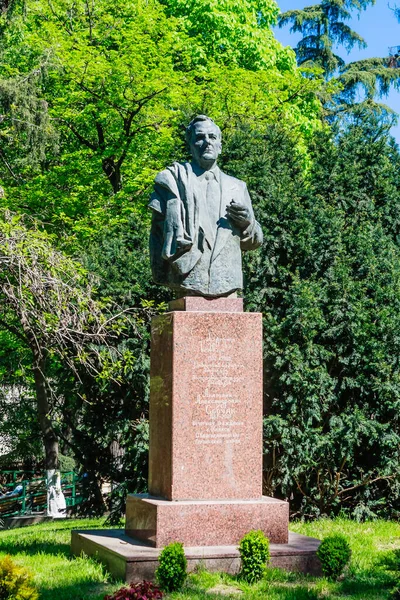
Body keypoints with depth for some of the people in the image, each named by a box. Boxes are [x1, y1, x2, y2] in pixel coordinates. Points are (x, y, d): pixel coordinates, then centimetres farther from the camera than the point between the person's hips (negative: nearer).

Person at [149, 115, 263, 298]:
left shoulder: (236, 187, 20)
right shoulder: (175, 178, 12)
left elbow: (253, 242, 22)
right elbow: (158, 230, 5)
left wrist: (247, 222, 0)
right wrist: (161, 275, -7)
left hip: (227, 283, 3)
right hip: (187, 280, -3)